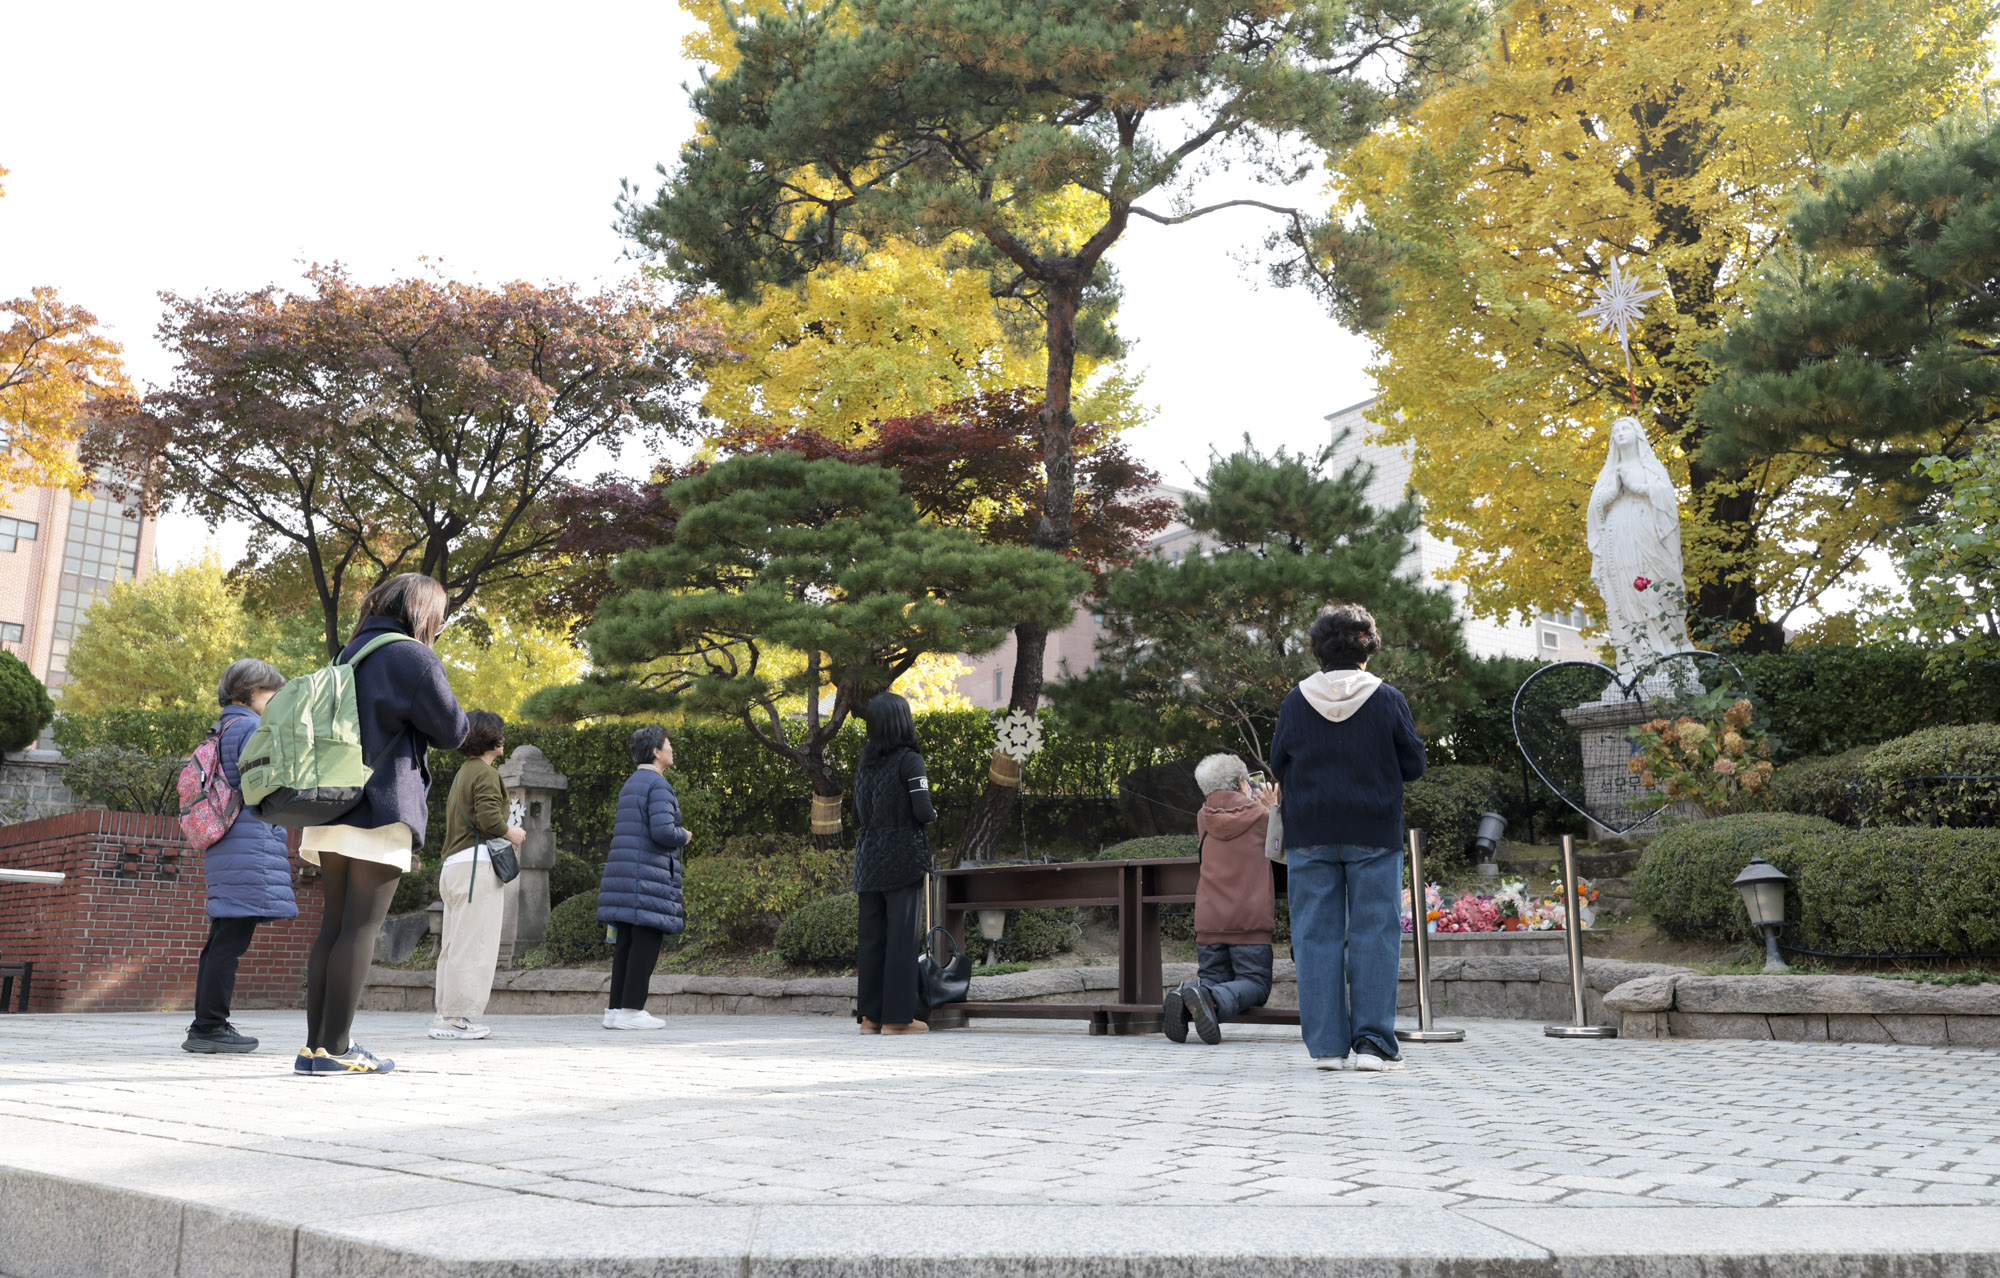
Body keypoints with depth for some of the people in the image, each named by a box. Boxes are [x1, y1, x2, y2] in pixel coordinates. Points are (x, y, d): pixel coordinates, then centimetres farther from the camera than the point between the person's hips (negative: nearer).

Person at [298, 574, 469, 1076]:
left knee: (334, 924, 9)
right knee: (361, 927, -6)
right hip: (381, 809, -8)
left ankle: (314, 1045, 10)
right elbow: (451, 730, -5)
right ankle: (334, 1048, -7)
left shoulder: (351, 653, 18)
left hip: (333, 808, 8)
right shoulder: (412, 657, -7)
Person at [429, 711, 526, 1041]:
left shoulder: (462, 774, 22)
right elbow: (489, 816, -19)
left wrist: (504, 833, 21)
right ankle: (457, 1017, -8)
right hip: (477, 863, -10)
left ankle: (445, 1015, 14)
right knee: (473, 943, -8)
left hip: (454, 863, 10)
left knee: (455, 945, 11)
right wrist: (513, 834, -2)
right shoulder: (486, 773, -8)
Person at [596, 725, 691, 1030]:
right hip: (648, 873, -9)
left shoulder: (630, 784, 20)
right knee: (647, 940, -6)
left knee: (627, 942, 10)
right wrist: (683, 837, -1)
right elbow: (663, 831, -21)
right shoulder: (658, 784, -10)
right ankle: (631, 1009, -7)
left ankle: (616, 1008, 11)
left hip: (623, 869, 9)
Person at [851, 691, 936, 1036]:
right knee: (901, 936, -2)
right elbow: (923, 811, -14)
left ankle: (871, 1014, 11)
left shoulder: (864, 763, 11)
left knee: (870, 937, 8)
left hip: (869, 860, 6)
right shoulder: (909, 760, -9)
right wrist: (933, 814, 6)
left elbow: (858, 816, 14)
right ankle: (896, 1016, -1)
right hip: (903, 859, -6)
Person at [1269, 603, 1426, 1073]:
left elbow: (1278, 766, 5)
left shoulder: (1296, 700, -1)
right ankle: (1372, 1041, -1)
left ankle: (1326, 1044, 5)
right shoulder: (1388, 699, -4)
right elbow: (1414, 764, 2)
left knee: (1317, 935, 5)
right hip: (1374, 834, -1)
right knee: (1374, 933, 4)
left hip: (1309, 835, 1)